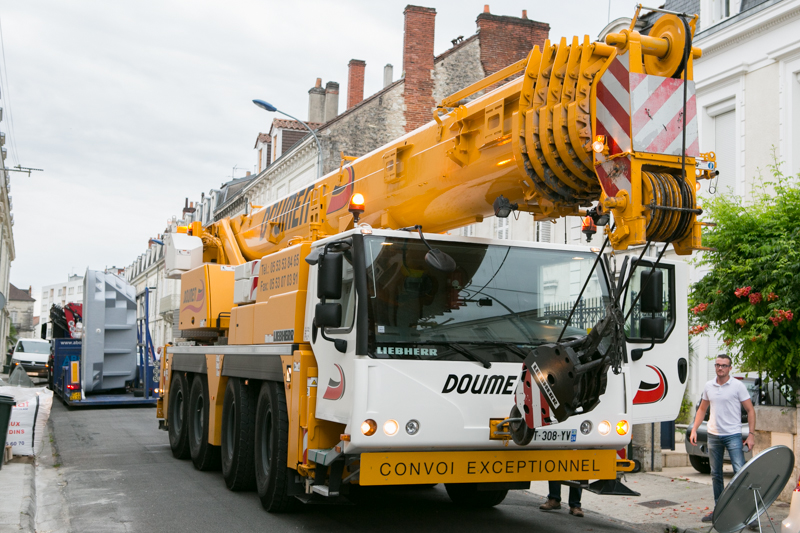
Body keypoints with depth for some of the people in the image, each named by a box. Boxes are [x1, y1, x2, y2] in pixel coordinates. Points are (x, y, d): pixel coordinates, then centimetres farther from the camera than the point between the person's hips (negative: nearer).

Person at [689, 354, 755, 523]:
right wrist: (694, 429, 9)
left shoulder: (738, 386, -5)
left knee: (740, 472, -13)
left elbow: (750, 410, -4)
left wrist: (751, 434, -11)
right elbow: (702, 409, 18)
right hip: (713, 435, 5)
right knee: (715, 474, 11)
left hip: (733, 435, -5)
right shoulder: (709, 386, 8)